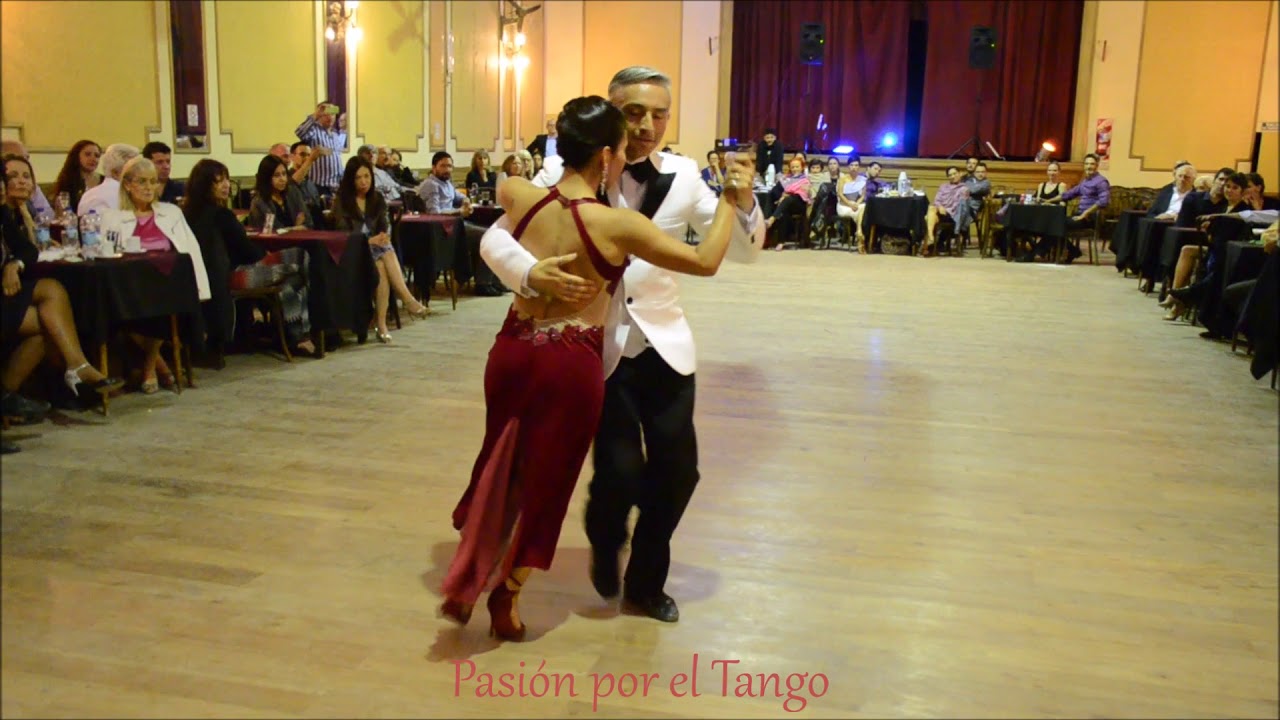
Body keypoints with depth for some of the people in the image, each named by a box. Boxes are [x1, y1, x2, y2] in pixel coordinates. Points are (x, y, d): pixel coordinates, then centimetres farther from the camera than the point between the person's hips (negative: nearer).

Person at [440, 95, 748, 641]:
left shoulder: (520, 198, -4)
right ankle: (505, 602, 26)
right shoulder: (617, 225, -17)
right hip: (570, 364, -5)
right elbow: (706, 262, -9)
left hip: (512, 351, 5)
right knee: (546, 479, 13)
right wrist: (731, 200, 3)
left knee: (502, 467, 23)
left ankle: (465, 584, 25)